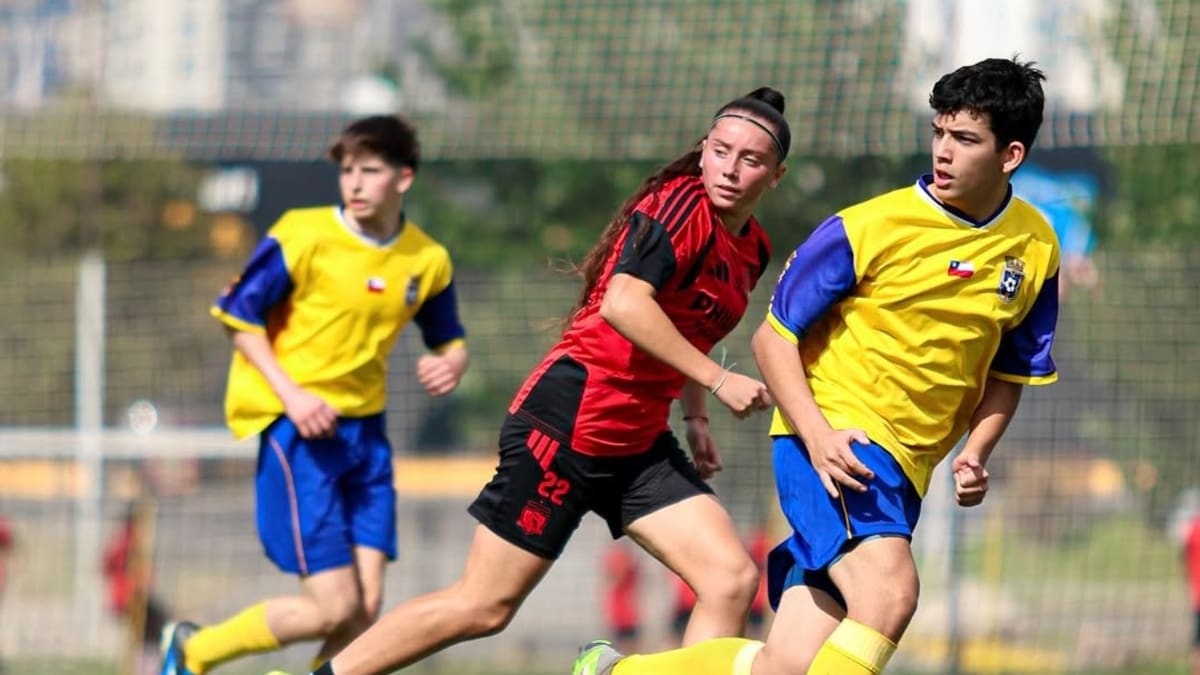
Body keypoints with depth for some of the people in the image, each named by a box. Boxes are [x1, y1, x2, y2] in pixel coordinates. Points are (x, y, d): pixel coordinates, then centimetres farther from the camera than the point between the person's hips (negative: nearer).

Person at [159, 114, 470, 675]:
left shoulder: (427, 261, 4)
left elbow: (448, 338, 19)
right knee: (335, 607, -12)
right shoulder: (304, 235, -10)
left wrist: (452, 362, -6)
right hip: (296, 425, -5)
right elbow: (238, 315, -6)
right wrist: (291, 394, -16)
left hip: (364, 430, 5)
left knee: (366, 607, -6)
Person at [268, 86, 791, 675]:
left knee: (732, 579, -6)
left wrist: (694, 418, 17)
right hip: (569, 420, -8)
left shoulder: (753, 248, 12)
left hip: (637, 443, 8)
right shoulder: (681, 202, -14)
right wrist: (718, 381, -26)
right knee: (482, 608, -3)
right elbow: (623, 303, -29)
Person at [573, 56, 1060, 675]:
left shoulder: (1035, 249, 5)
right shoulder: (872, 227, -9)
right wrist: (817, 435, -18)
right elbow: (773, 336, -3)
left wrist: (975, 451, 2)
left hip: (903, 469, 5)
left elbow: (1009, 370, 20)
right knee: (889, 593, -33)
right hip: (833, 432, -5)